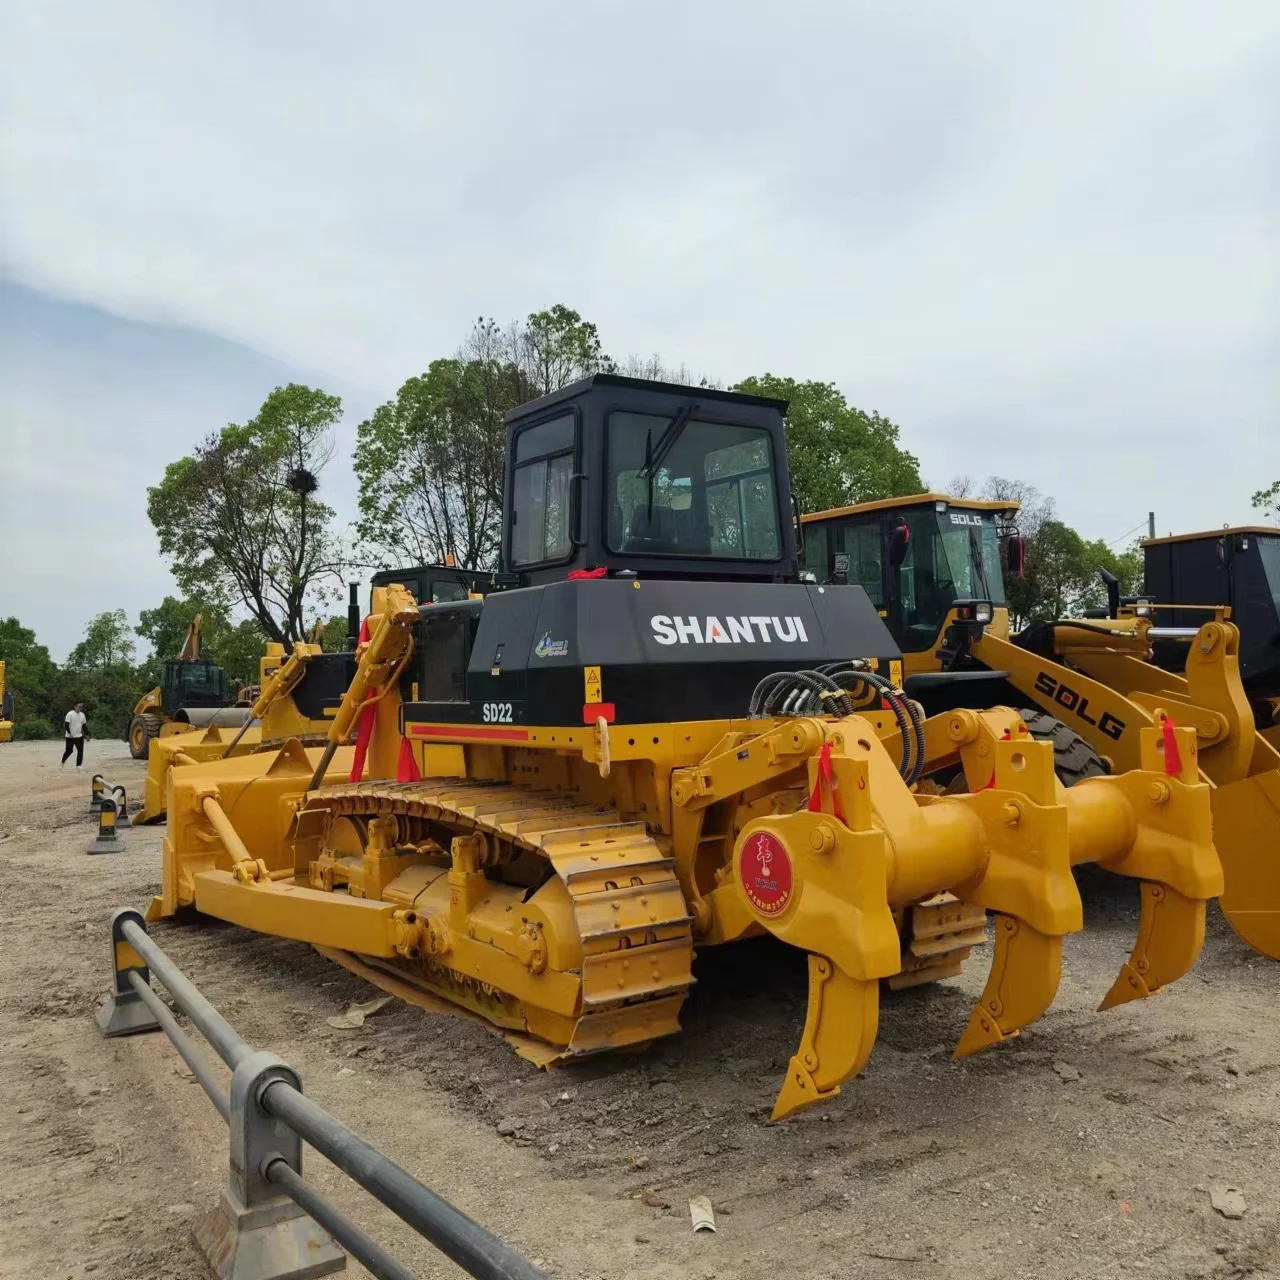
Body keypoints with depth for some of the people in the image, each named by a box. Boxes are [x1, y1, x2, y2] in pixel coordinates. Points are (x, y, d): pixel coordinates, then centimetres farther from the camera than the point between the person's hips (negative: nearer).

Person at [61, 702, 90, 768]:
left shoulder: (82, 715, 9)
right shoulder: (70, 714, -11)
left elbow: (84, 725, 15)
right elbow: (67, 724, -15)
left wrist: (86, 734, 9)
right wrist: (69, 733, -23)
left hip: (79, 736, 5)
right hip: (70, 737, -5)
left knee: (80, 751, -3)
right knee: (69, 751, 3)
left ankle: (78, 765, 1)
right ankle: (62, 763, 24)